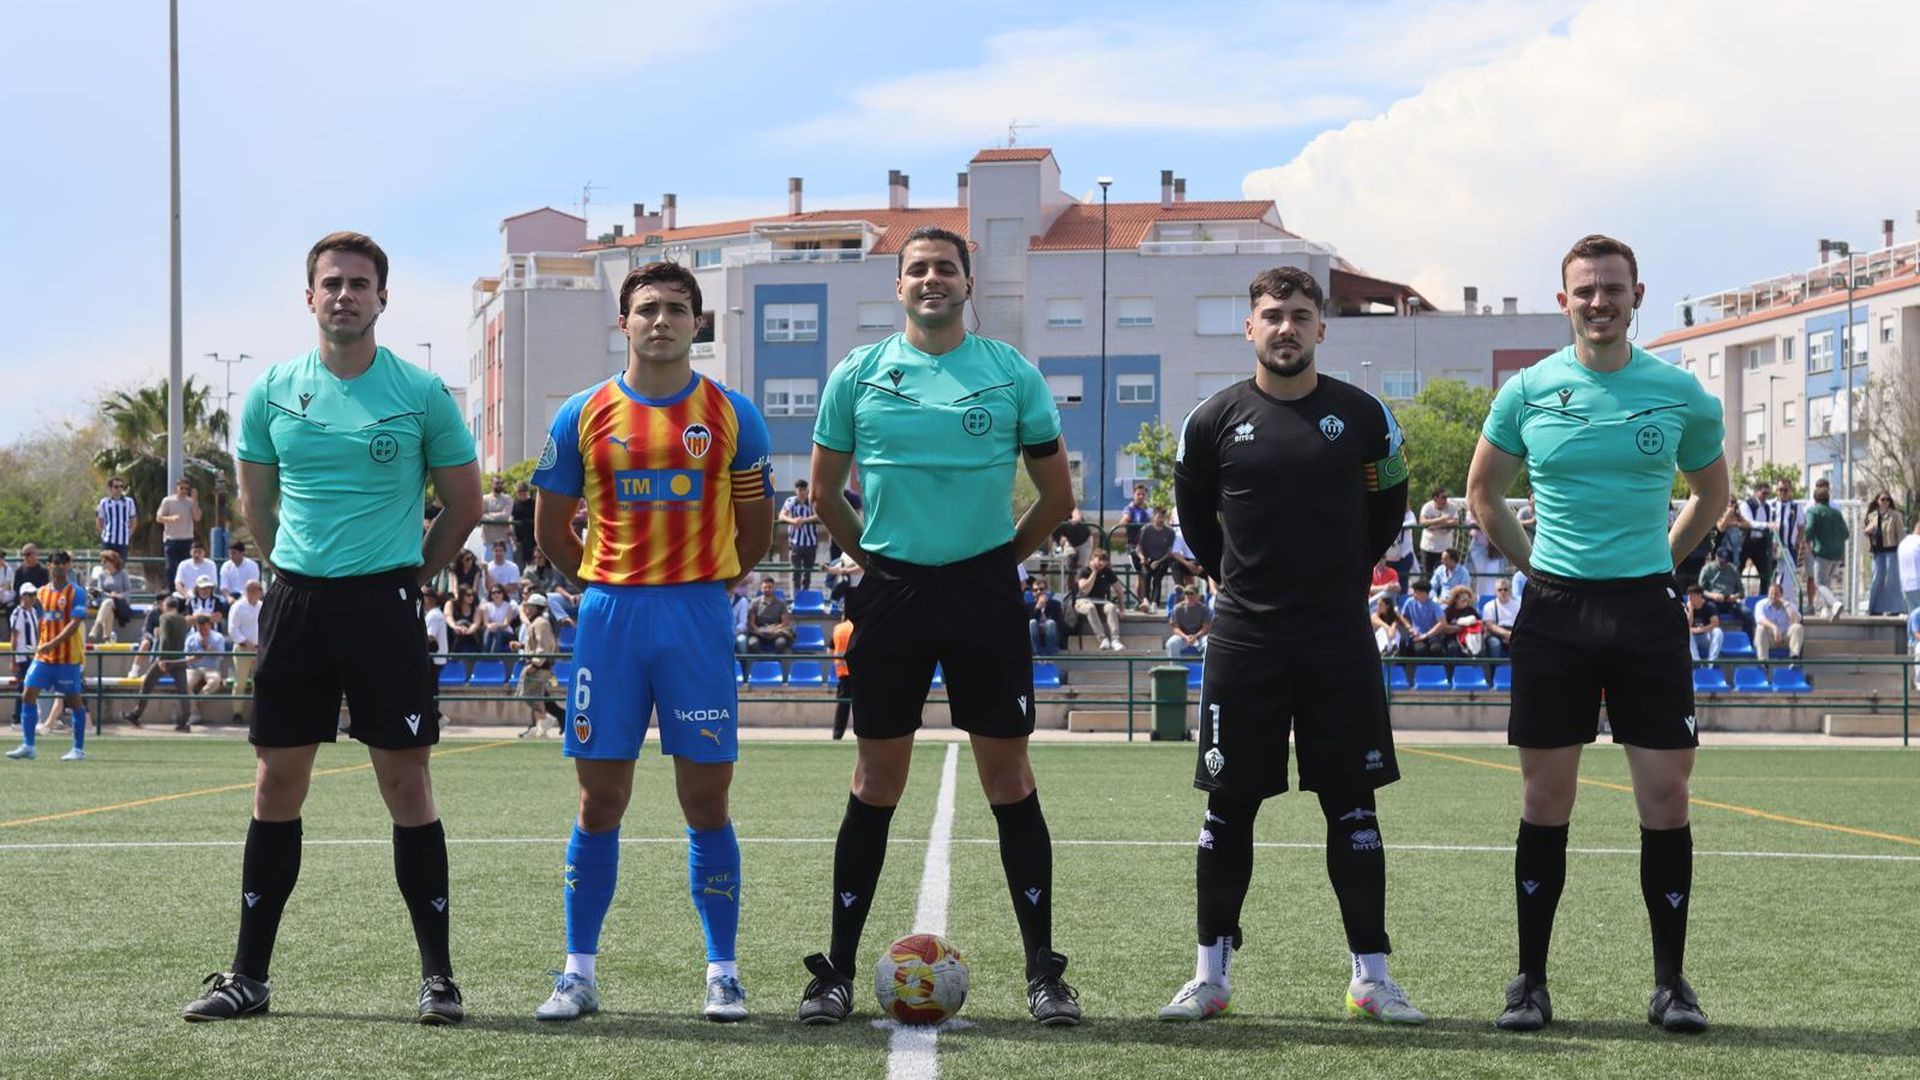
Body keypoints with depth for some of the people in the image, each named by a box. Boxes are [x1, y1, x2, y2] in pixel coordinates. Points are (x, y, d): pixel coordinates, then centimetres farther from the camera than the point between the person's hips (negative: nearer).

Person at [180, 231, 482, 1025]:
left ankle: (437, 973, 6)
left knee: (407, 784, -3)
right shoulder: (272, 392, 5)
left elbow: (464, 503, 6)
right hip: (295, 601, 3)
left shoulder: (422, 393, -3)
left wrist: (407, 572, 8)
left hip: (386, 603, -3)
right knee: (277, 783, 6)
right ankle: (249, 974, 14)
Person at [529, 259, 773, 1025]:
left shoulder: (732, 415, 3)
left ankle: (723, 973, 8)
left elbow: (755, 525, 12)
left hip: (699, 617, -1)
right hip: (609, 617, 1)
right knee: (599, 801, 3)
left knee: (706, 799, 0)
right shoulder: (583, 416, 4)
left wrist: (706, 586, 8)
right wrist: (606, 588, 7)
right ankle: (579, 973, 11)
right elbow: (550, 524, 11)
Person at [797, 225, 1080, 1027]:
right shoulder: (859, 374, 4)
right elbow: (825, 490, 13)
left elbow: (1057, 495, 8)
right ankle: (837, 972, 11)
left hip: (986, 592, 0)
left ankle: (1043, 972, 9)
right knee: (876, 784, 3)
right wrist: (874, 560, 11)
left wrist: (1001, 559, 8)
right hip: (892, 596, 1)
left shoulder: (1012, 373, 2)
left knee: (1009, 780, 1)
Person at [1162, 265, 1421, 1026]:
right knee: (1228, 806, 3)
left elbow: (1387, 508, 15)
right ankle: (1210, 975, 12)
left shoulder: (1364, 416, 1)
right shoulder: (1214, 420, 1)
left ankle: (1371, 976, 10)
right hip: (1243, 640, 0)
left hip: (1340, 640, 0)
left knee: (1352, 806, 3)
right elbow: (1194, 515, 16)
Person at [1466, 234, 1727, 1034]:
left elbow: (1711, 492, 16)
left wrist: (1658, 559, 8)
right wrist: (1534, 562, 7)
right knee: (1545, 801, 3)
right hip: (1554, 609, 0)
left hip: (1646, 608, 0)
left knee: (1665, 795, -2)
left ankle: (1670, 981, 10)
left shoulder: (1680, 393, 1)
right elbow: (1483, 492, 14)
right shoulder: (1528, 391, 1)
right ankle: (1530, 979, 12)